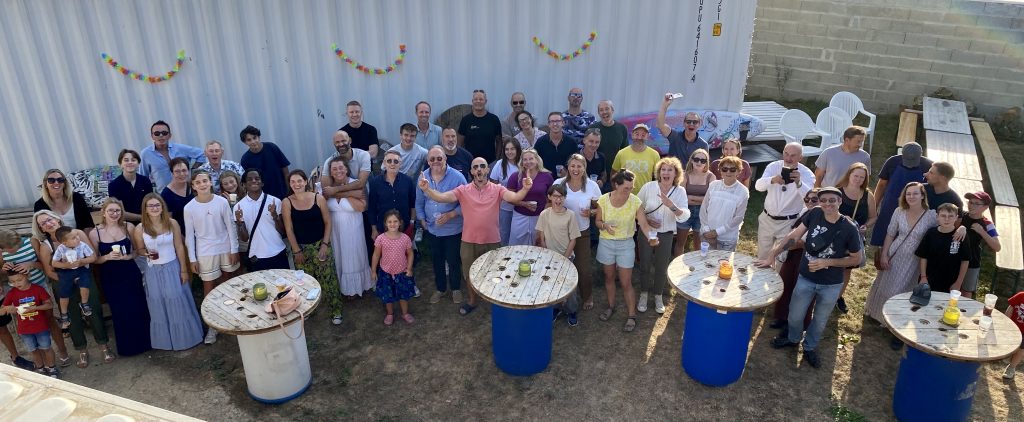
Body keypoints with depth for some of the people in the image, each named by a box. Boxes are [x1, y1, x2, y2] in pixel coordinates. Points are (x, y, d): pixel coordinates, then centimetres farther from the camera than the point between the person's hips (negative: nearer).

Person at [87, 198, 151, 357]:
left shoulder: (129, 227, -6)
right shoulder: (95, 233, -7)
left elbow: (138, 250, 3)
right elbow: (94, 259, -1)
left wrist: (127, 256, -16)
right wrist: (108, 257, -20)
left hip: (131, 275, 0)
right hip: (110, 278, 0)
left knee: (138, 309, 7)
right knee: (120, 313, 11)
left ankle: (142, 342, 27)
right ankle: (127, 346, 29)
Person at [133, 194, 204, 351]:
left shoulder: (172, 223, -8)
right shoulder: (140, 229, -8)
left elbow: (179, 247, -3)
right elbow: (140, 250, 5)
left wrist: (184, 270, -3)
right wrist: (147, 254, -19)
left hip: (173, 268, 0)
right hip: (154, 271, 0)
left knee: (179, 303, 8)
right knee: (159, 306, 10)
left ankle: (185, 337, 27)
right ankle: (165, 340, 27)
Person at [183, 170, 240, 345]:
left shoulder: (222, 202, -9)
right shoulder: (189, 207, -8)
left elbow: (230, 227, -3)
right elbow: (189, 234, -2)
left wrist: (234, 249, -3)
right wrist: (192, 258, -2)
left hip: (226, 249, 1)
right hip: (205, 252, -1)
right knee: (209, 286, 6)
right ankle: (212, 325, 15)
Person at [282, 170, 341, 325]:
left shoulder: (318, 198, -9)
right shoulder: (286, 203, -8)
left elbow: (327, 223, -3)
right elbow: (289, 229, -4)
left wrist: (325, 245, -9)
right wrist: (296, 251, -4)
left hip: (320, 245, -1)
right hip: (301, 247, 1)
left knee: (327, 279, -1)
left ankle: (335, 311, 12)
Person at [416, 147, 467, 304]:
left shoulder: (457, 177, -17)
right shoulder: (423, 177, -3)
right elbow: (419, 202, 7)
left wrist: (450, 215, -22)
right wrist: (422, 220, 2)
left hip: (453, 229, -4)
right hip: (432, 229, 4)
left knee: (453, 260, 11)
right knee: (436, 260, 18)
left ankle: (456, 289, 34)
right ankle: (440, 288, 38)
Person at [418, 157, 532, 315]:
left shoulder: (497, 189, -6)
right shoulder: (463, 190, -5)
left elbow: (514, 197, -22)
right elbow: (442, 197, -17)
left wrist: (525, 189, -43)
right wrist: (427, 189, -36)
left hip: (492, 241, -1)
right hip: (469, 241, 1)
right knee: (470, 274, 19)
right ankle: (472, 301, 42)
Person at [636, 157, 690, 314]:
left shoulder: (680, 191, -10)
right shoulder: (648, 186, -12)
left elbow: (684, 217, -20)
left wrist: (671, 205, -35)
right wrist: (646, 219, -16)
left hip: (666, 234, 1)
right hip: (646, 231, 0)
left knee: (661, 267, 11)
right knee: (645, 265, 9)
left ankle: (658, 296, 33)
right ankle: (643, 295, 31)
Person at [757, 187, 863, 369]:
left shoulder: (849, 229, -18)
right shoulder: (815, 214, -14)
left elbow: (856, 258, -8)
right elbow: (794, 236, -7)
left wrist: (826, 262, -19)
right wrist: (772, 255, -11)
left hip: (831, 285, -1)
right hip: (805, 278, 1)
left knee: (820, 321, 19)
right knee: (795, 316, 16)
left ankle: (809, 348, 44)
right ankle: (793, 339, 47)